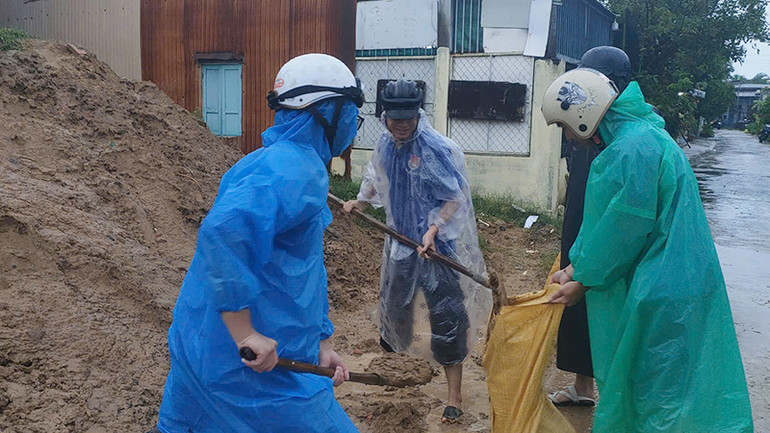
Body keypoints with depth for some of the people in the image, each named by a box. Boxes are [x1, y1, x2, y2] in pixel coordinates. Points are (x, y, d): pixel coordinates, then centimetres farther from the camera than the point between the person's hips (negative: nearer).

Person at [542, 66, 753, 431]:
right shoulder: (636, 134, 11)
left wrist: (583, 282, -7)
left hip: (661, 293, -10)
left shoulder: (633, 149, -23)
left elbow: (622, 230, -20)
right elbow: (602, 220, 14)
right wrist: (574, 269, 13)